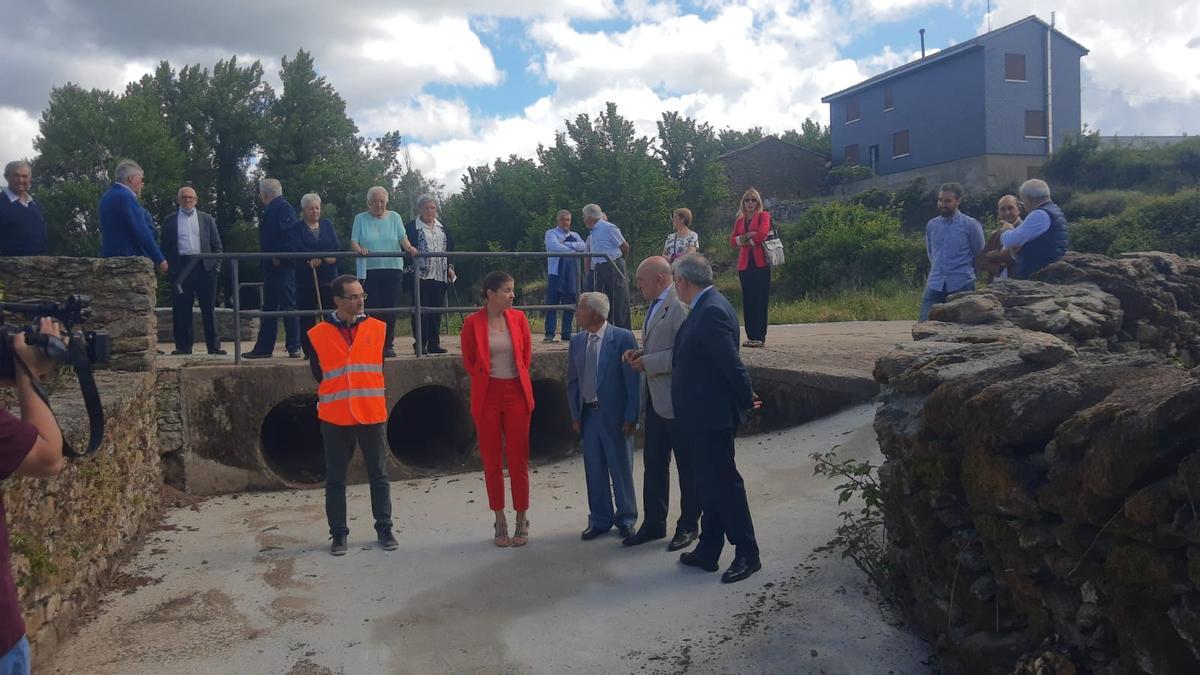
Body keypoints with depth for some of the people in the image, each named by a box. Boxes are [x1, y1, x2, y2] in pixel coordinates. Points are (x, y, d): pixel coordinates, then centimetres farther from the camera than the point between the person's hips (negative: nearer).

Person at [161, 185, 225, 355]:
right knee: (181, 309, 0)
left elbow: (216, 245, 11)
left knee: (208, 308, 2)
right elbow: (165, 247, 8)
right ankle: (183, 346, 6)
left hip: (204, 266, 0)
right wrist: (170, 268, -2)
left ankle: (214, 346, 4)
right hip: (181, 267, 0)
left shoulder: (206, 219, 13)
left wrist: (216, 266, 1)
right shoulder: (170, 220, 11)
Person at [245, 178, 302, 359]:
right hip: (272, 266, 10)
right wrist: (269, 258, 11)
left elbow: (288, 234, -22)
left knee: (288, 306, -6)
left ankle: (294, 347, 0)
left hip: (282, 266, -10)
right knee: (269, 308, 12)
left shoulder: (284, 208, -11)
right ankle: (263, 348, 18)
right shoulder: (271, 209, 18)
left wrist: (278, 256, -22)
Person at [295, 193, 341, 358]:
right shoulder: (298, 228, 6)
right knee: (307, 317, -2)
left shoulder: (327, 225, 15)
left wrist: (316, 258, -15)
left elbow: (336, 246, 1)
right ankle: (309, 350, 3)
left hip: (328, 277, 2)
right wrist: (324, 257, -18)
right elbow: (299, 248, -10)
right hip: (305, 278, -2)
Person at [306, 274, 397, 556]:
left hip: (373, 415, 1)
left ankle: (384, 529, 18)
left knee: (379, 475, 7)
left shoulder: (377, 328, 2)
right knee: (335, 479, 6)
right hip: (335, 417, -1)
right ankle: (339, 533, 17)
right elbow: (318, 372, 7)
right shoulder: (319, 334, -2)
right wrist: (338, 392, 9)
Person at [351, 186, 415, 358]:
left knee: (390, 308, 2)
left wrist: (409, 247, -21)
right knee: (372, 308, -5)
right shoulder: (360, 219, 8)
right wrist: (360, 249, -22)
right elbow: (353, 243, 0)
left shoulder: (394, 217, 12)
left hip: (392, 268, 2)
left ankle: (388, 344, 9)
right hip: (369, 270, -2)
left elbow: (402, 237, 0)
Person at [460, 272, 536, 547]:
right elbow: (469, 361, 6)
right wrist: (484, 378, 6)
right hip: (487, 396, -1)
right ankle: (500, 521, 16)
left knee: (518, 460, 2)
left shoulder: (518, 318, 2)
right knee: (492, 461, 5)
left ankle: (522, 521, 14)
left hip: (516, 393, 1)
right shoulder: (473, 323, -5)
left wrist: (518, 379, 10)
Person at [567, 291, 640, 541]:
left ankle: (626, 518, 23)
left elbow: (633, 379, -10)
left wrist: (631, 416, -11)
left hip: (615, 416, -4)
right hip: (588, 415, 4)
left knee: (621, 468, 7)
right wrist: (576, 415, 6)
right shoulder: (577, 341, 5)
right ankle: (600, 519, 25)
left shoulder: (622, 337, -10)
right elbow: (572, 381, 11)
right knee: (594, 469, 10)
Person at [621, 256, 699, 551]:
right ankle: (654, 524, 25)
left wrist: (647, 363, -18)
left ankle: (688, 525, 19)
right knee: (653, 464, 14)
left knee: (687, 466, 6)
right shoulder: (655, 306, 13)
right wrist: (639, 354, 5)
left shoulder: (679, 306, -17)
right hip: (656, 398, 9)